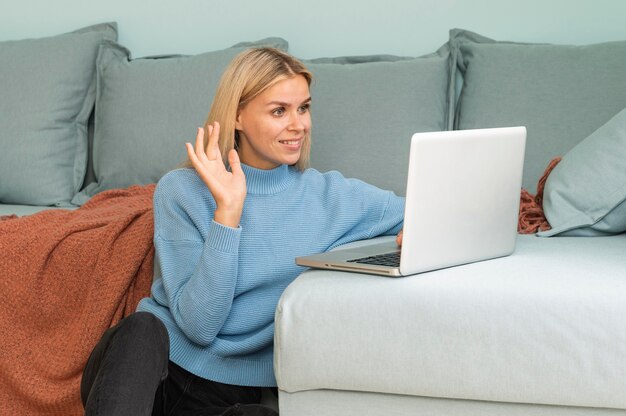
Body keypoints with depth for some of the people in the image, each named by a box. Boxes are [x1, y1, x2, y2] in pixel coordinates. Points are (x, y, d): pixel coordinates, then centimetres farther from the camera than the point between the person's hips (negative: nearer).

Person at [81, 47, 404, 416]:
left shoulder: (332, 196, 6)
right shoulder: (181, 191, -1)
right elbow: (198, 324, -10)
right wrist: (228, 210, -18)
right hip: (148, 372, -1)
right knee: (141, 326, -36)